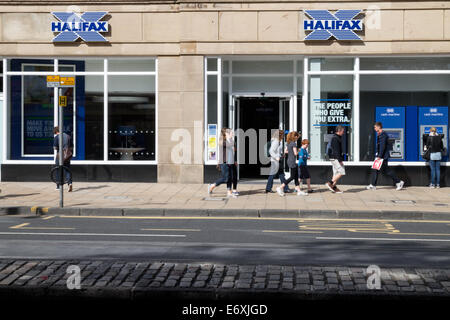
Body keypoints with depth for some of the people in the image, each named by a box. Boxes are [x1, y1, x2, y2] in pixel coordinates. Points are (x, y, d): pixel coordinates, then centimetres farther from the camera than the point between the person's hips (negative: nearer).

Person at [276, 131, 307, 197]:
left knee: (296, 176, 10)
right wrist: (299, 151, 0)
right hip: (292, 161, -9)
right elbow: (295, 153, -19)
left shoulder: (288, 143, 10)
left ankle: (299, 191, 12)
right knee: (292, 177, -4)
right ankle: (280, 188, -5)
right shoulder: (294, 143, -16)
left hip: (289, 161, 9)